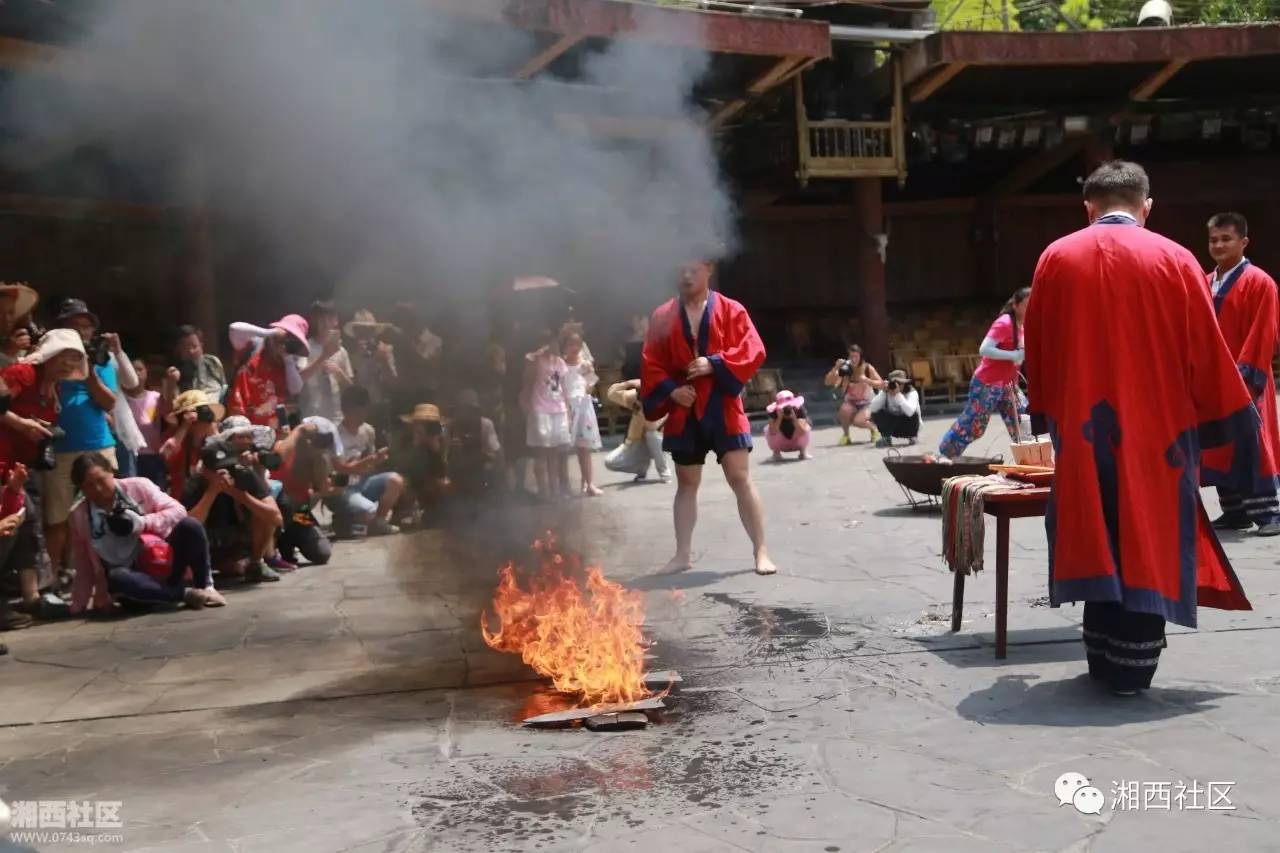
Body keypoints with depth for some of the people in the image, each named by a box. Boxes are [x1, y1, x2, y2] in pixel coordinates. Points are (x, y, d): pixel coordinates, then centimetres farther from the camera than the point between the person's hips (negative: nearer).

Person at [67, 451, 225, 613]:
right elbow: (83, 562, 7)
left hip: (163, 560, 0)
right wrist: (80, 604, 5)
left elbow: (178, 511, -7)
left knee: (189, 525, -26)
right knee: (115, 577, -36)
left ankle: (205, 586, -12)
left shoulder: (137, 486, -2)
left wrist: (142, 522, -20)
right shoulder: (79, 516, 2)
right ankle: (185, 593, -32)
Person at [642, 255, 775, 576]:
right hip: (684, 411, 3)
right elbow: (652, 363, 6)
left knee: (741, 479, -7)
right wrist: (670, 389, -10)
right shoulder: (663, 316, 7)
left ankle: (761, 551, 1)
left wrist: (714, 364, -19)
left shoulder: (731, 310, 0)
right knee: (686, 484, 10)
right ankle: (683, 554, 19)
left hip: (722, 408, -3)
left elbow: (753, 351, -8)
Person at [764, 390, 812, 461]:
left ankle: (803, 452, -2)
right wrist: (780, 418, -44)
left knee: (806, 428, -28)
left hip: (796, 442, 0)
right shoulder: (774, 413, -25)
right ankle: (776, 453, -1)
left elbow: (802, 432, -36)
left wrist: (794, 418, -46)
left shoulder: (799, 410, -26)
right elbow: (772, 432, -37)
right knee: (768, 429, -27)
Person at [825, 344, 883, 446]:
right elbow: (828, 383, -16)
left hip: (867, 404, -2)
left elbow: (881, 384, -11)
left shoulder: (867, 368, -9)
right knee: (844, 410, -34)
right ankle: (846, 435, -7)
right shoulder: (845, 369, -8)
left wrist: (867, 380, -26)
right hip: (851, 404, 2)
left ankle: (873, 428, 5)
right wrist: (836, 368, -28)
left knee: (858, 421, -31)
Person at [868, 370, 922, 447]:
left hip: (907, 426, -2)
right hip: (893, 426, 2)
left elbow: (910, 412, -41)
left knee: (913, 415, -34)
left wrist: (898, 394, -43)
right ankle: (886, 438, -2)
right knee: (876, 414, -23)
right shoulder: (886, 393, -13)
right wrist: (884, 392, -33)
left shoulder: (912, 393, -22)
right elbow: (873, 408, -27)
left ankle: (911, 437, -5)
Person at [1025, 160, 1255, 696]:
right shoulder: (1175, 260, -4)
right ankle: (1130, 668, 5)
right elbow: (1208, 352, 0)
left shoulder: (1056, 259, 2)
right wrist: (1232, 417, 10)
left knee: (1098, 541, 11)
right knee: (1149, 541, 5)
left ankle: (1102, 660, 16)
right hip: (1157, 428, -2)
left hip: (1082, 429, 2)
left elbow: (1037, 349, 9)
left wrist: (1049, 413, 20)